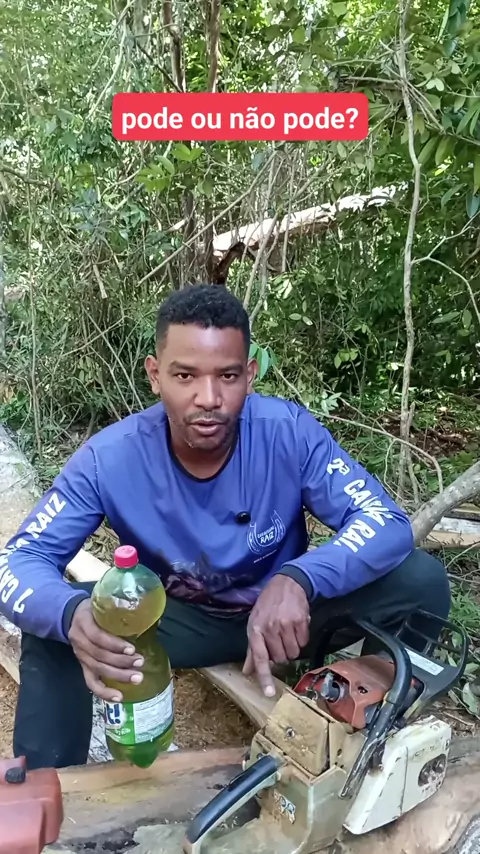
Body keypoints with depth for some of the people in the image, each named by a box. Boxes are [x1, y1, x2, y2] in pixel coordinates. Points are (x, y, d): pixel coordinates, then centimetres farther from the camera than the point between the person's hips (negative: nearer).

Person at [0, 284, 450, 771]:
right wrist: (72, 614, -47)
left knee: (422, 581, -22)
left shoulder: (291, 432, -25)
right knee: (53, 629, -25)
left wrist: (297, 581, -46)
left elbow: (387, 522, -25)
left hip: (282, 610, 1)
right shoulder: (109, 458, -24)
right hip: (180, 619, 0)